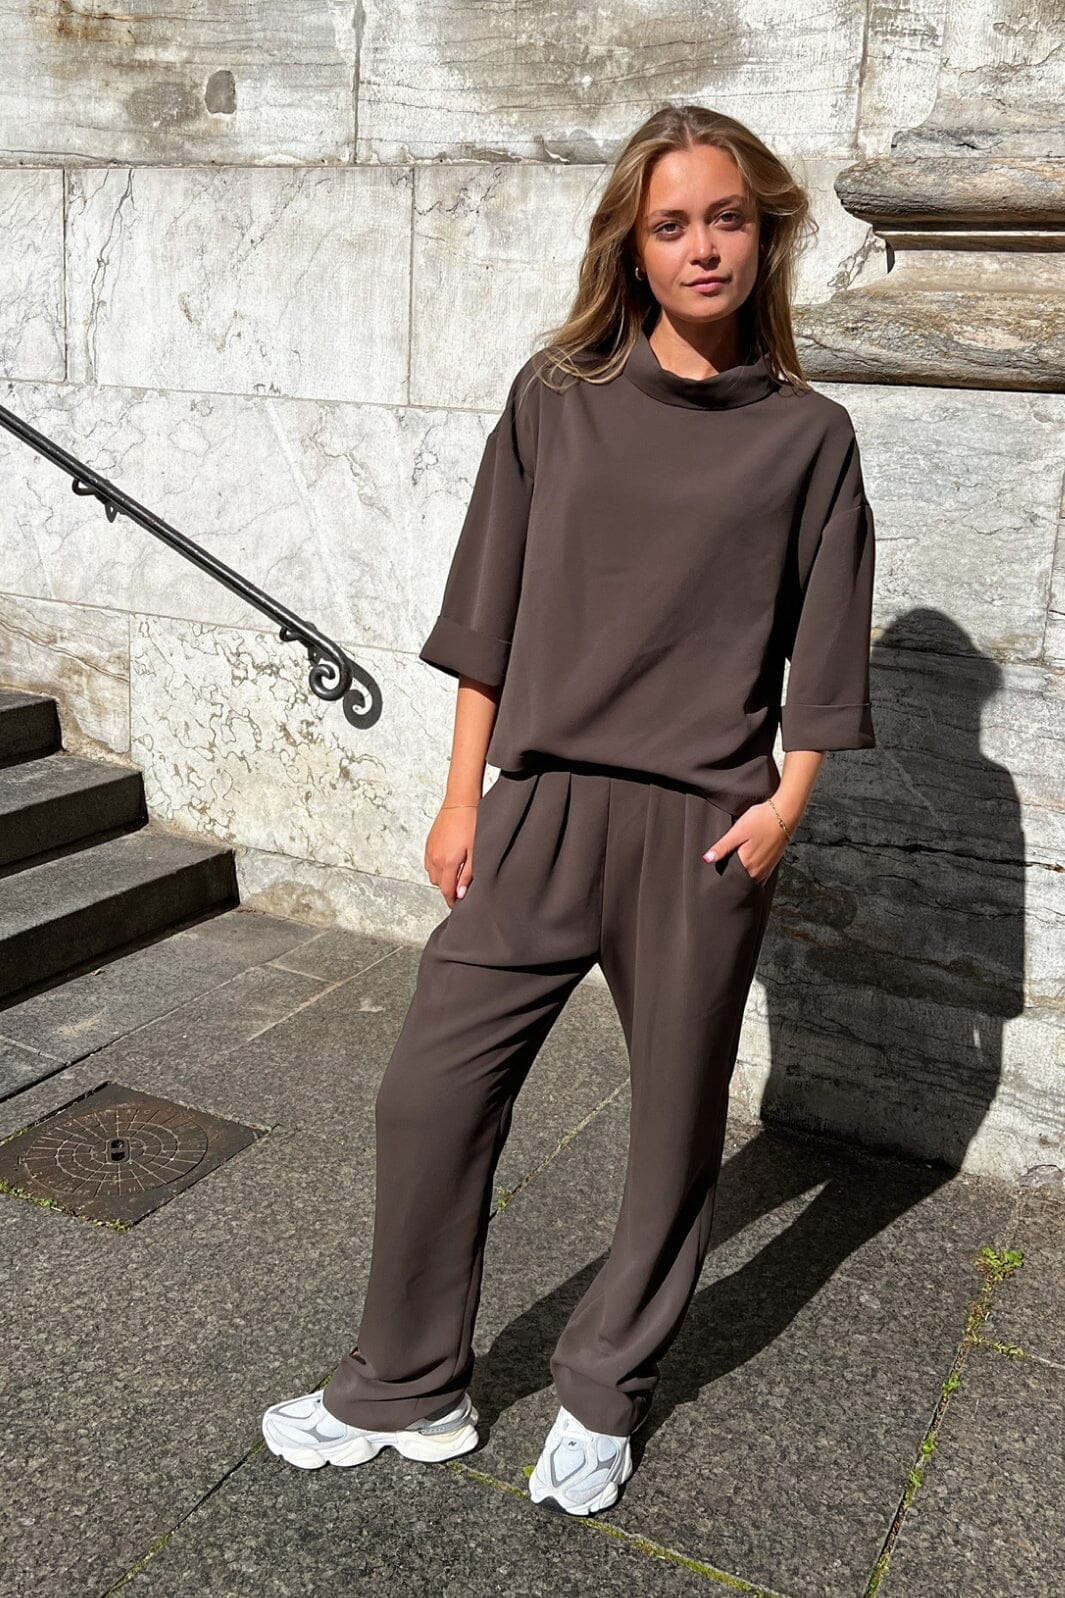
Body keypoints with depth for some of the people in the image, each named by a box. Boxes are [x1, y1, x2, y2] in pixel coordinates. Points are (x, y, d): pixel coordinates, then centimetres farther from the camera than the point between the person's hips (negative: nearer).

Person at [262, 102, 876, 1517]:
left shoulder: (808, 436, 2)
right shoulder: (558, 399, 4)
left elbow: (824, 652, 5)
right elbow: (491, 619, 5)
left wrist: (784, 805, -7)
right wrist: (463, 800, 3)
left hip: (705, 831, 0)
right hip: (543, 807, 1)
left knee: (677, 1123, 10)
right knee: (430, 1094, 2)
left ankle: (604, 1398, 33)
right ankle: (408, 1390, 24)